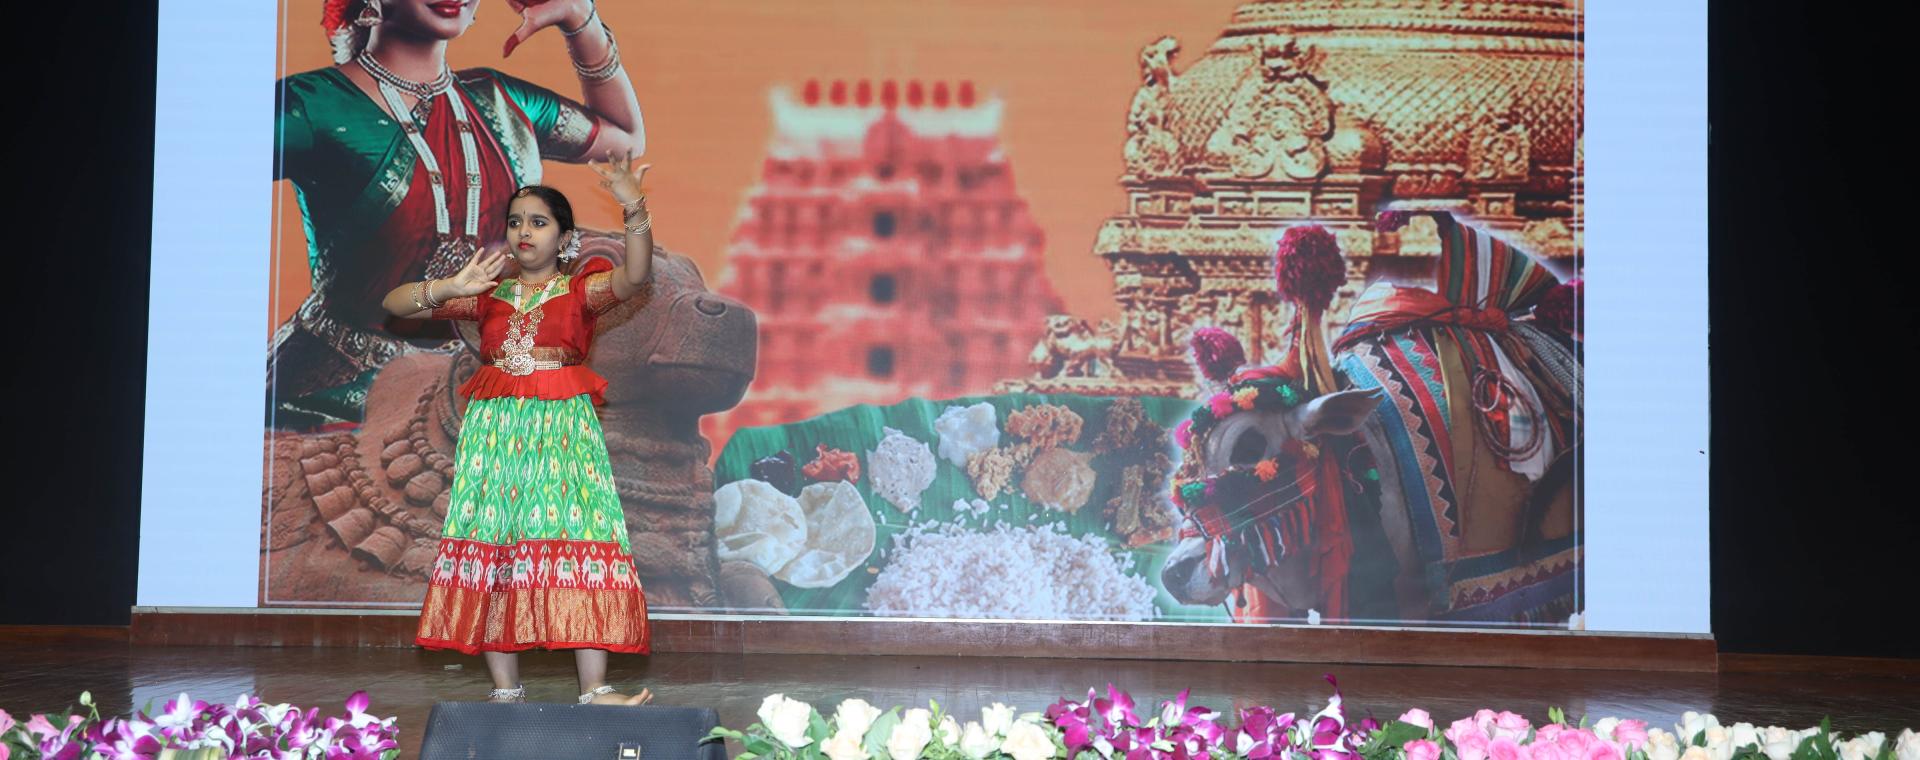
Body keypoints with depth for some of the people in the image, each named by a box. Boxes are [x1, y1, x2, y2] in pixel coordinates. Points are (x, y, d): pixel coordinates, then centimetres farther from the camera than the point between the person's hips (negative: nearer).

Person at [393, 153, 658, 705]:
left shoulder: (581, 290, 6)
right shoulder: (488, 295, 14)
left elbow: (636, 276, -16)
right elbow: (394, 303, 12)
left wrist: (634, 208, -30)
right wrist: (453, 288, -6)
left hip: (561, 429, -3)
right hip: (493, 430, 3)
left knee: (576, 545, -12)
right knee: (491, 552, 0)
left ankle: (594, 690, -13)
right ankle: (506, 690, 6)